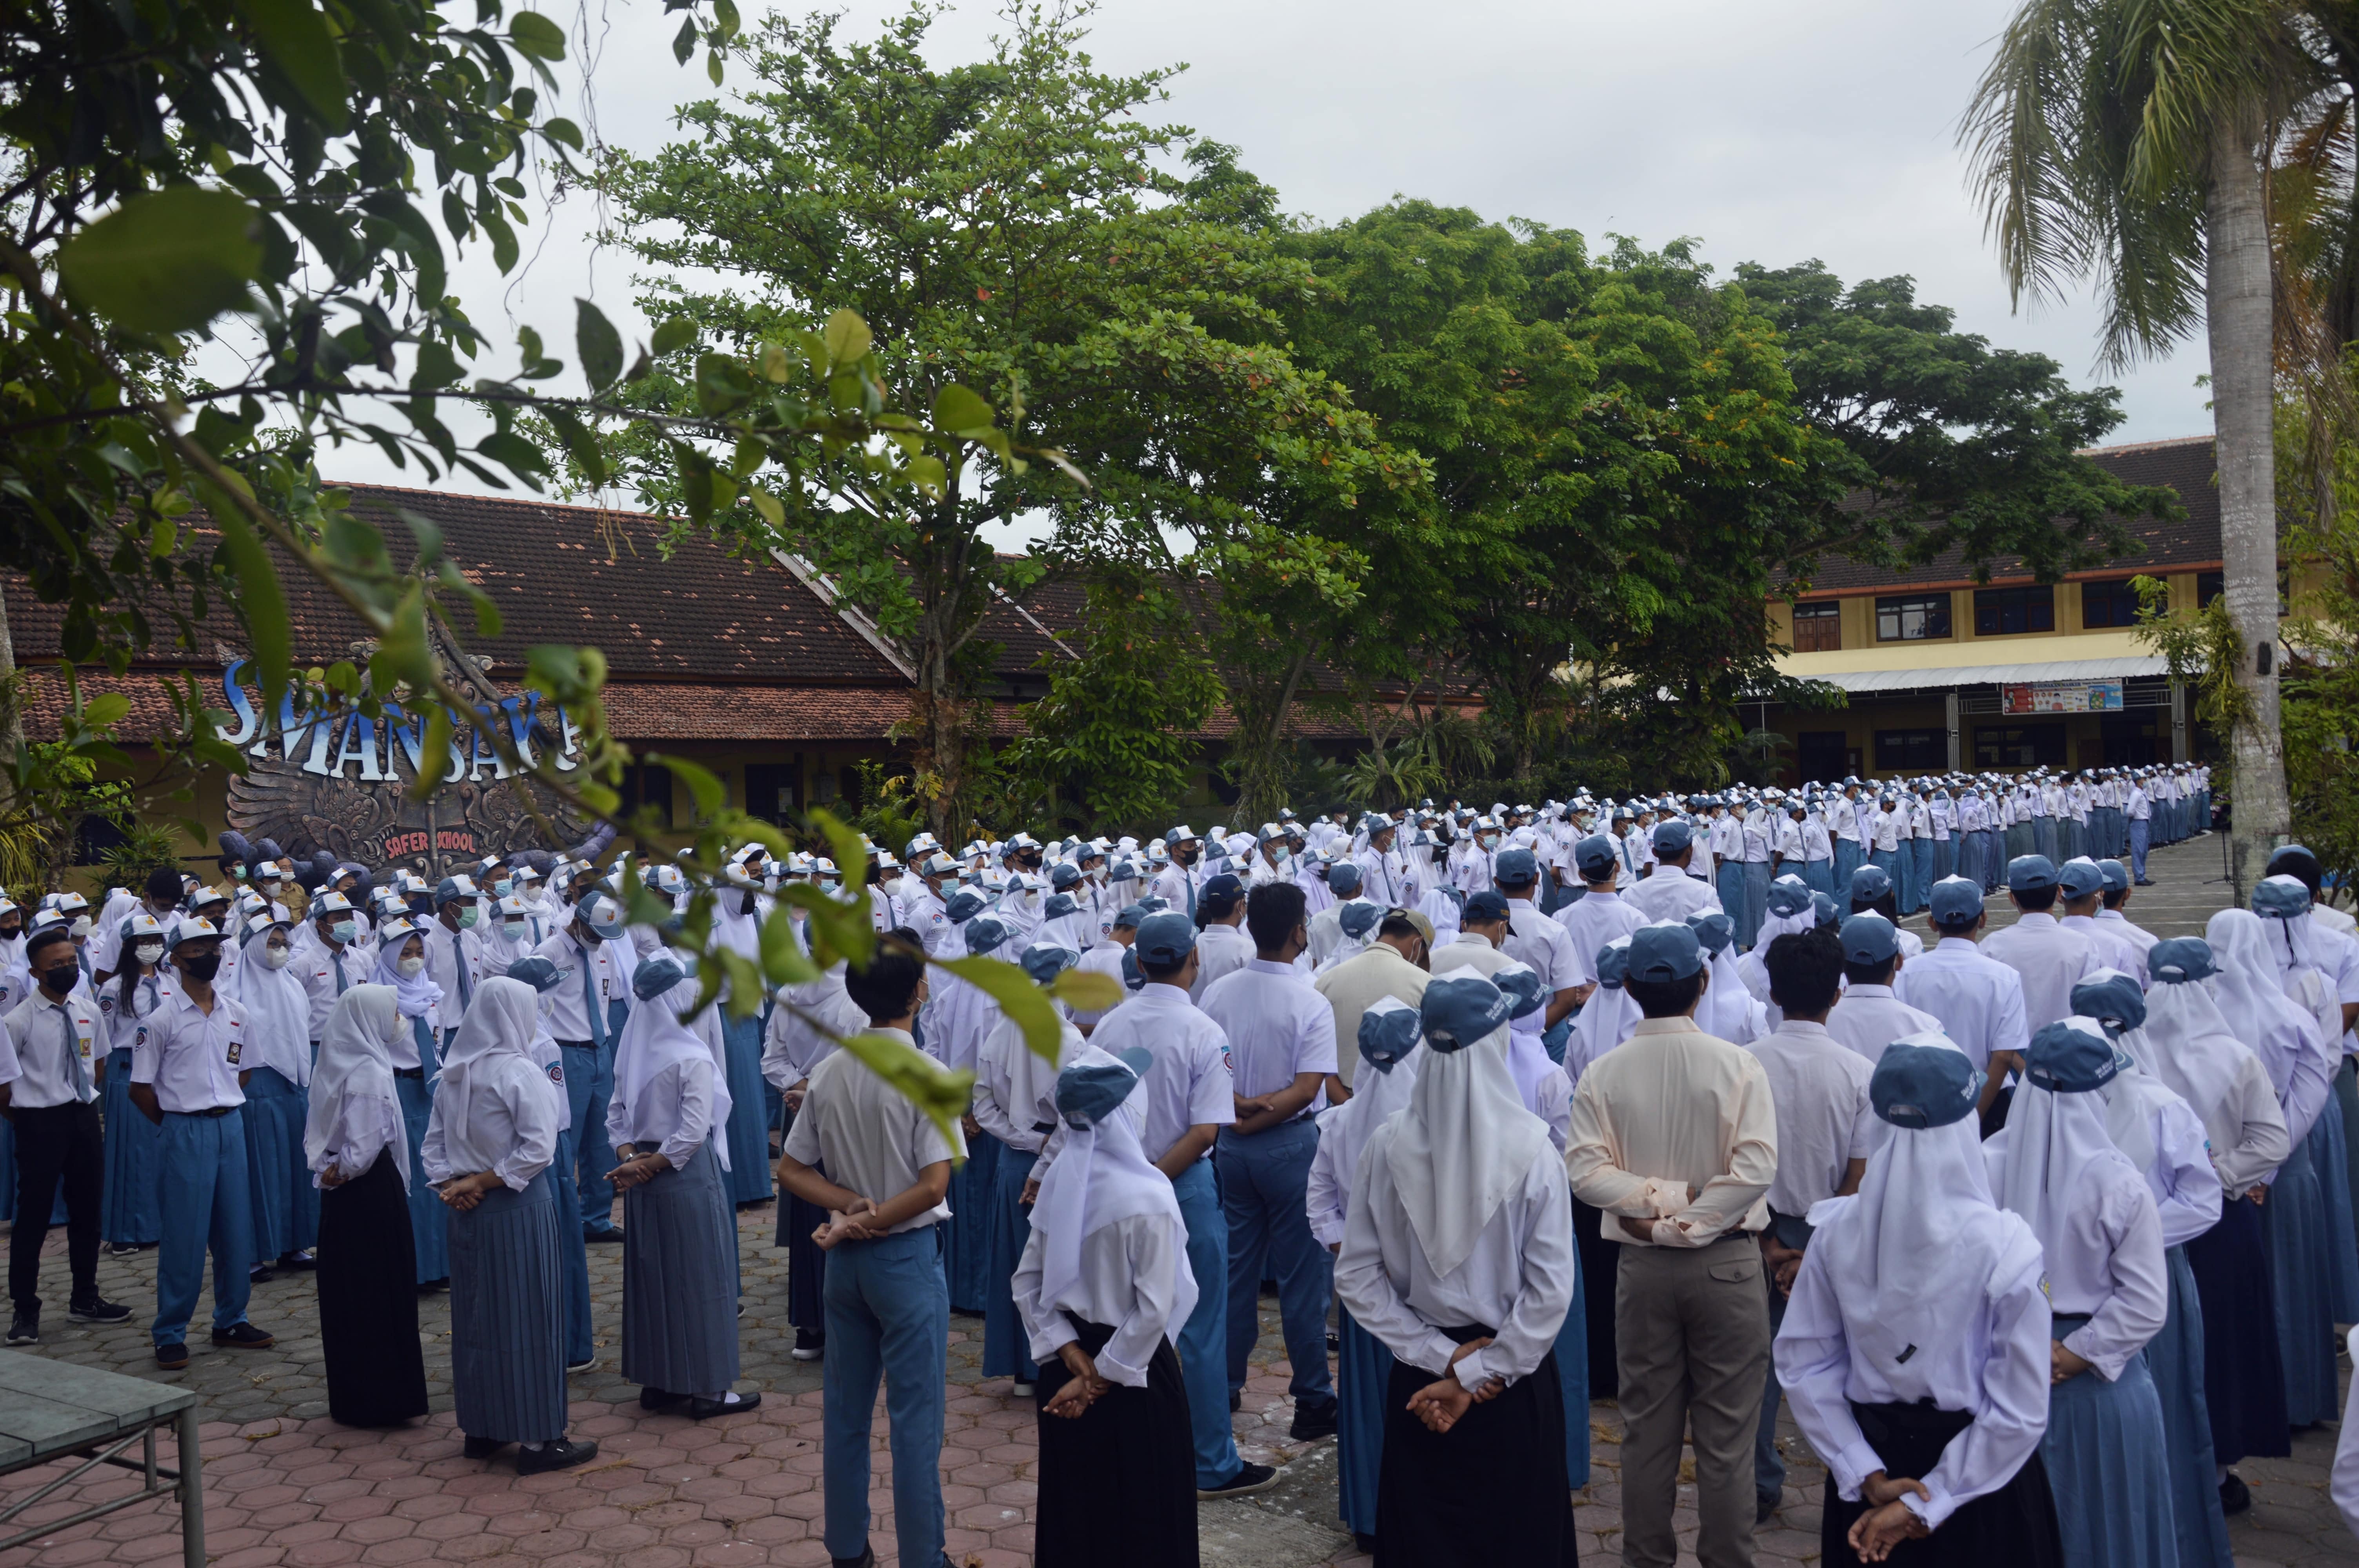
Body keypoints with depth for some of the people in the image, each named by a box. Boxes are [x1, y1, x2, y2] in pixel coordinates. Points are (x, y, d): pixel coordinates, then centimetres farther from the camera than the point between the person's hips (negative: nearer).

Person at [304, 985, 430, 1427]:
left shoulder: (336, 1064, 8)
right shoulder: (370, 1072, -19)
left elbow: (320, 1133, 13)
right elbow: (365, 1146, -23)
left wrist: (328, 1169, 2)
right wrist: (340, 1171, -7)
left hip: (341, 1193, 9)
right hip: (372, 1191, -9)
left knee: (346, 1291, 14)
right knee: (382, 1291, 1)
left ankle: (350, 1396, 24)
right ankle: (383, 1395, 9)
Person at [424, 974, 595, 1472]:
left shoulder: (452, 1074, 7)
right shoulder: (522, 1072, -14)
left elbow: (433, 1144, 7)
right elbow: (538, 1147, -21)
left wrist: (452, 1185, -5)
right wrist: (483, 1182, -12)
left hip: (468, 1212, 7)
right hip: (519, 1209, -7)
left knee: (475, 1314, 15)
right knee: (526, 1317, 0)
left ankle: (481, 1427, 24)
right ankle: (537, 1439, 5)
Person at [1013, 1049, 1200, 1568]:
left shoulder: (1058, 1181, -4)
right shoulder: (1147, 1196, -21)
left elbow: (1027, 1283, 0)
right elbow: (1153, 1311, -21)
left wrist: (1075, 1358, -5)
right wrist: (1102, 1377, -13)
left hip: (1069, 1361, 6)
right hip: (1134, 1370, -6)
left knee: (1072, 1500, 19)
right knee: (1145, 1506, 11)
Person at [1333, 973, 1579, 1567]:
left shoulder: (1387, 1145, -11)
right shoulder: (1531, 1148, -17)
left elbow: (1356, 1278, -7)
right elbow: (1552, 1290, -16)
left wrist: (1440, 1355, -4)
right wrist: (1477, 1374, -10)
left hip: (1418, 1376, 2)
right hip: (1515, 1383, -2)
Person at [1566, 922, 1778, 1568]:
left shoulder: (1604, 1072, -5)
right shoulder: (1736, 1064, -9)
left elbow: (1587, 1170, -12)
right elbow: (1756, 1166, -17)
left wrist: (1658, 1200, -10)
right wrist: (1690, 1214, -13)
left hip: (1643, 1268, 2)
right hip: (1727, 1261, -2)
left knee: (1646, 1429, 13)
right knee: (1726, 1432, 7)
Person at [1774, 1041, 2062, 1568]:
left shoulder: (1836, 1232, -13)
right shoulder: (2003, 1246, -21)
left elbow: (1803, 1366, -7)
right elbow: (2019, 1411, -18)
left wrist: (1868, 1477, -5)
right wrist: (1925, 1505, -13)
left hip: (1872, 1455, 2)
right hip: (1976, 1470, -2)